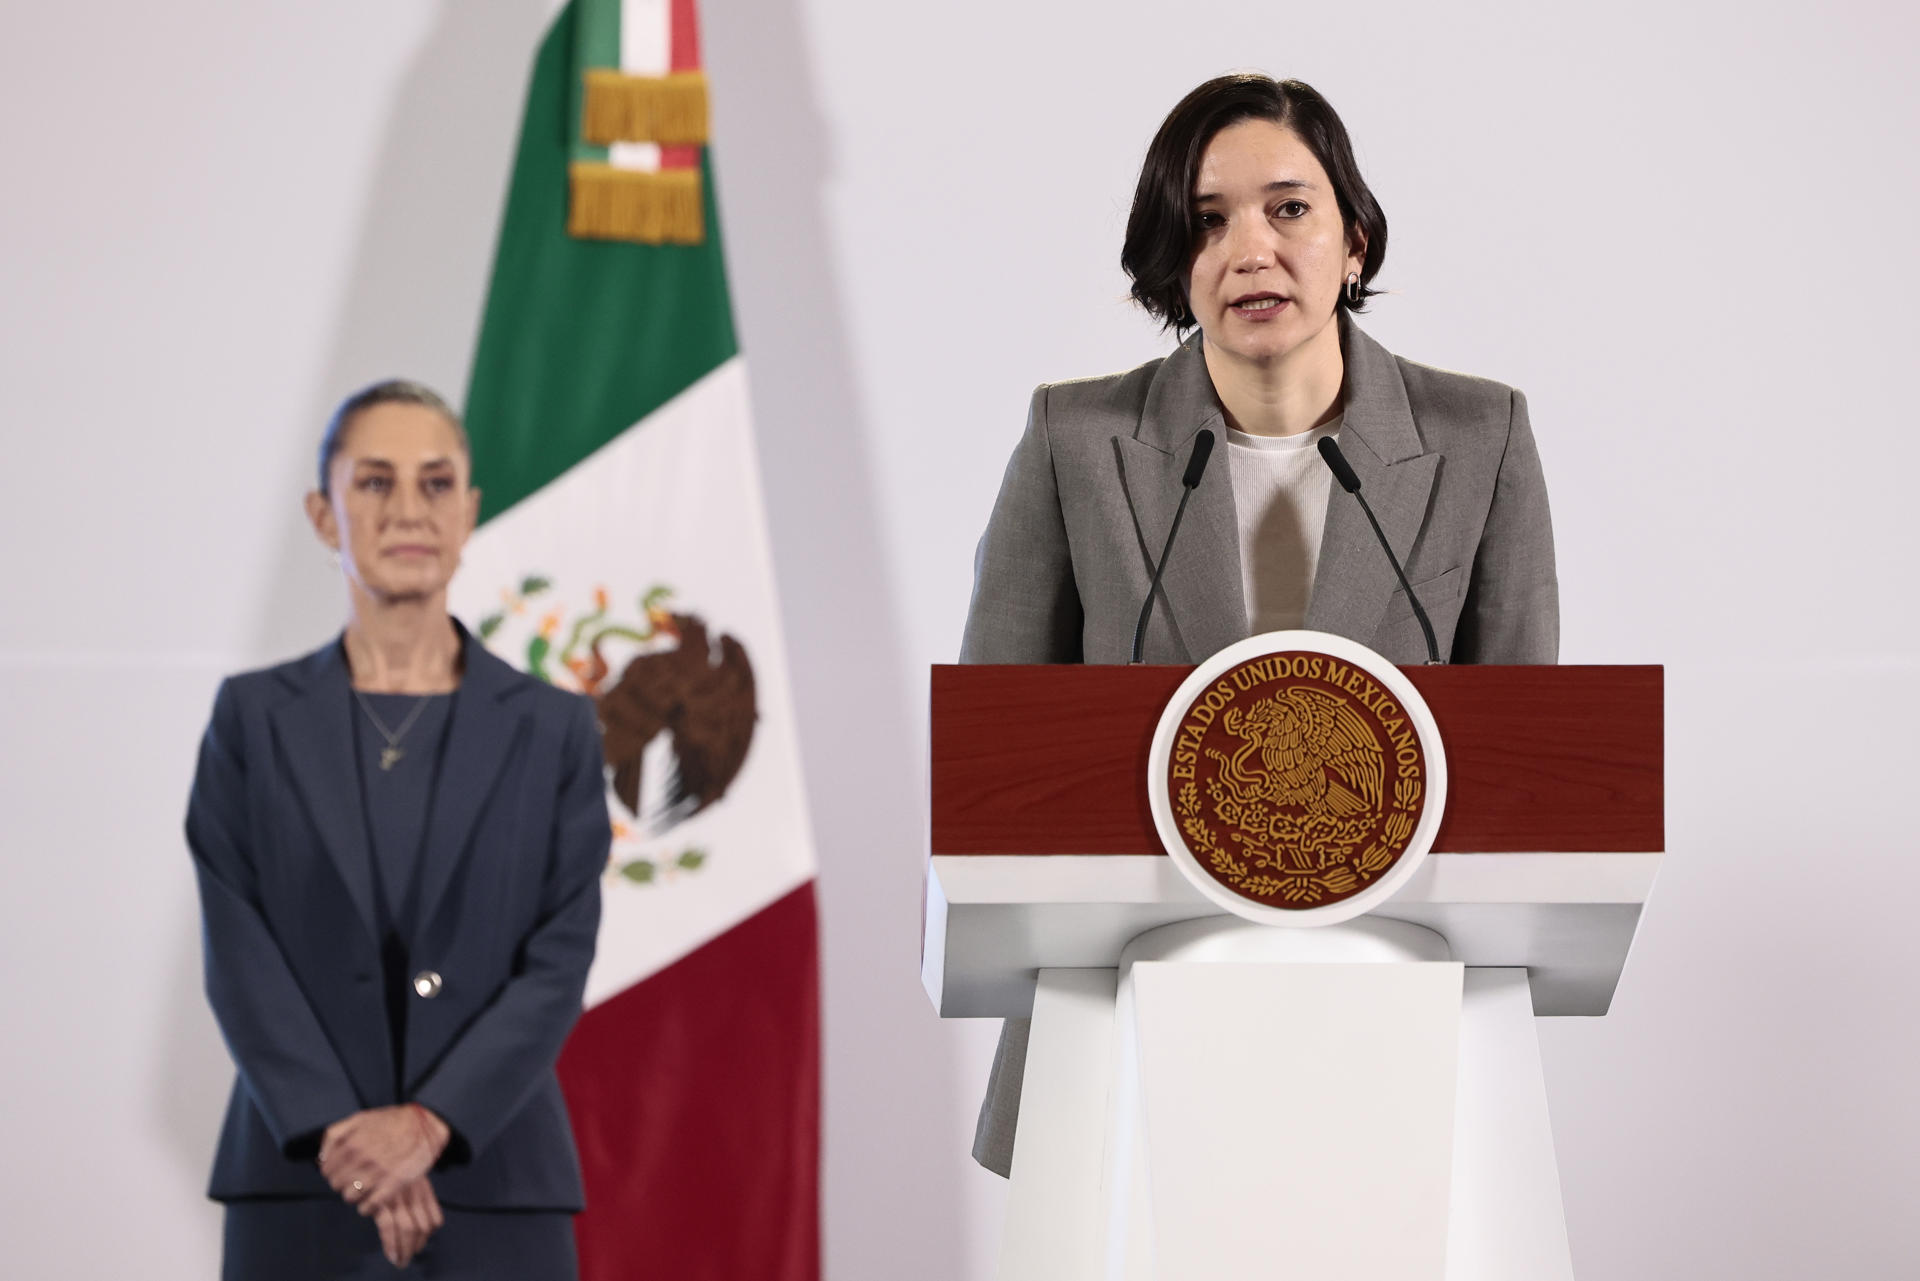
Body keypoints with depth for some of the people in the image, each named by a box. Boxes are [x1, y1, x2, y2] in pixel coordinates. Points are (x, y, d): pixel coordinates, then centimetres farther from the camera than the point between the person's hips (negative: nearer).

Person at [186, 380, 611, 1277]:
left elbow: (561, 960, 0)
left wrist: (429, 1122, -14)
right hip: (300, 1186, 0)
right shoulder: (253, 720, 8)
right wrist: (342, 1137, -14)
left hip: (494, 1183, 0)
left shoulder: (553, 730, 7)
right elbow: (239, 955, 0)